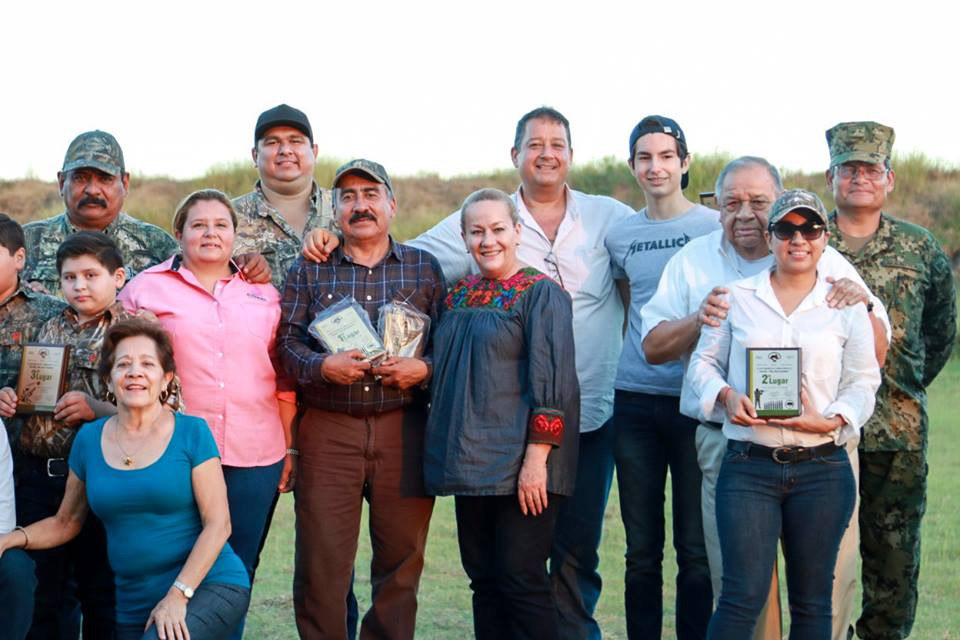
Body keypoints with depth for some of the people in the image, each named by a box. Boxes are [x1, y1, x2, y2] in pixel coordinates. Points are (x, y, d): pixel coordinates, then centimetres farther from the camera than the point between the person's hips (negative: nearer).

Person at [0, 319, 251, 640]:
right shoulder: (89, 439, 6)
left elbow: (217, 524, -8)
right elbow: (66, 523, 15)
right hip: (134, 606, 5)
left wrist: (178, 595, -17)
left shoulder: (191, 432, -5)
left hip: (210, 587, -4)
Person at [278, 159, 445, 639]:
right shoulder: (308, 271, 11)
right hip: (327, 430, 0)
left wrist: (423, 368, -12)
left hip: (404, 431, 1)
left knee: (402, 557, 4)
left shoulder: (425, 269, 11)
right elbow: (286, 343, 4)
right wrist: (323, 366, -14)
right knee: (322, 562, -2)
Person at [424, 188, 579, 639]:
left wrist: (537, 458, -20)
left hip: (520, 465, -7)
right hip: (471, 462, 7)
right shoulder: (459, 296, 14)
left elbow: (553, 382, -13)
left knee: (521, 581, -6)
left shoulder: (541, 294, -6)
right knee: (484, 580, 9)